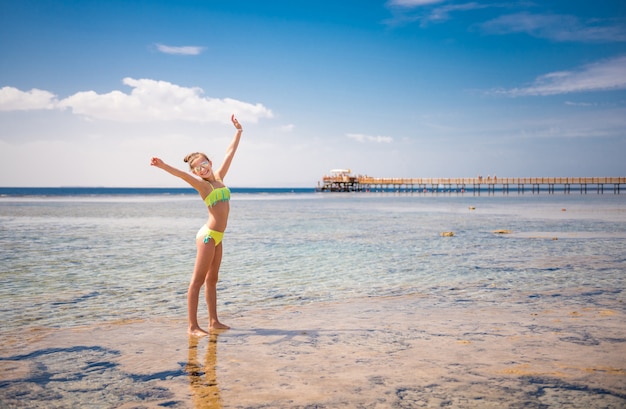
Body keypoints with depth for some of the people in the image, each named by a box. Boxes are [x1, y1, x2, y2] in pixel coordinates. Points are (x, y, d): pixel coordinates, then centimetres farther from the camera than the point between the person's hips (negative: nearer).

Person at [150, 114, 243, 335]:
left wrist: (238, 131, 24)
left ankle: (213, 321, 20)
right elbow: (182, 175, -27)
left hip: (217, 236, 7)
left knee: (212, 280, 13)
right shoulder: (202, 184, -7)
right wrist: (164, 166, -44)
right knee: (198, 280, -5)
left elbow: (230, 153, 18)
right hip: (208, 235, -7)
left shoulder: (218, 177, 11)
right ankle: (192, 326, -3)